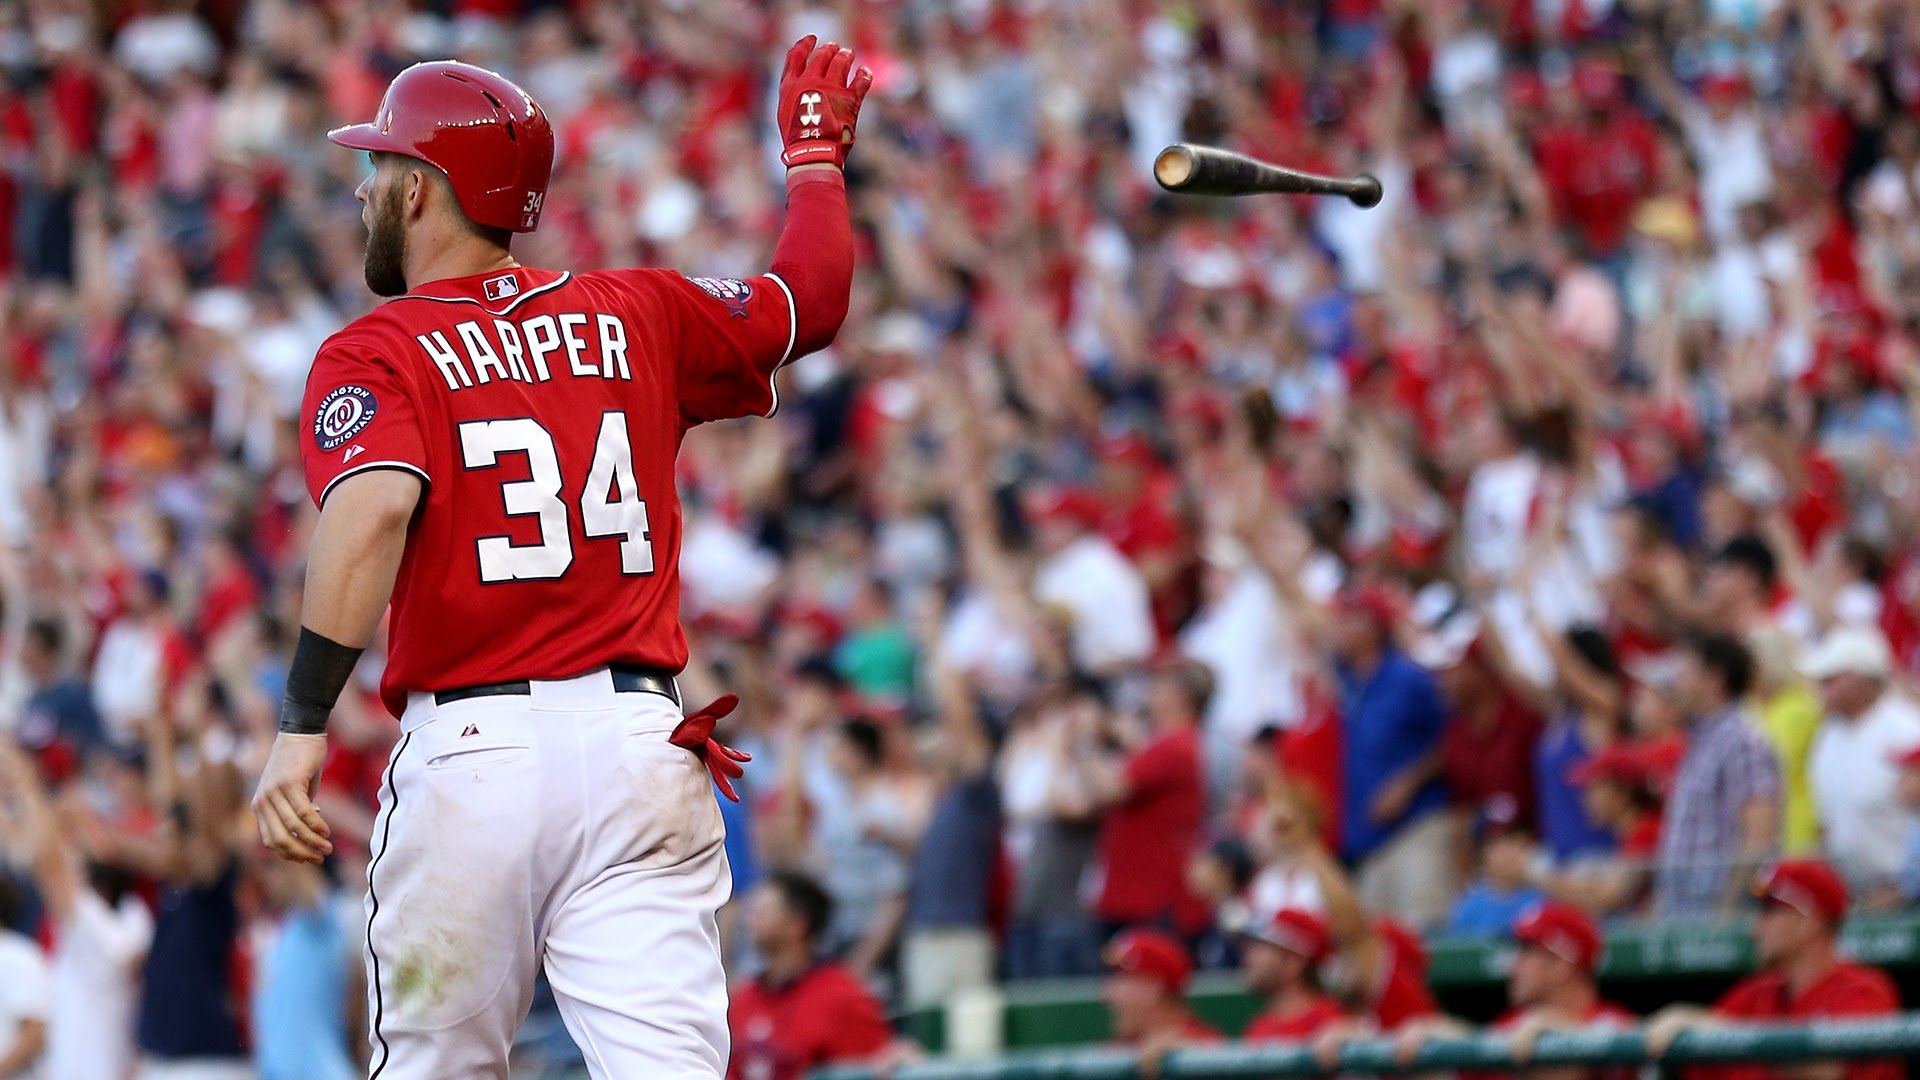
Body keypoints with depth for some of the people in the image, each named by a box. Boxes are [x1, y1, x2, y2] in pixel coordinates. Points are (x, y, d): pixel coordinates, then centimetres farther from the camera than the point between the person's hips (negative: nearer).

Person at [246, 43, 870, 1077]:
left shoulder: (376, 353, 0)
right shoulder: (634, 316, 13)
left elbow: (373, 507, -19)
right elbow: (813, 298, 27)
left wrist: (301, 724, -23)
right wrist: (814, 153, 44)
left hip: (467, 750, -3)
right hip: (641, 744, 3)